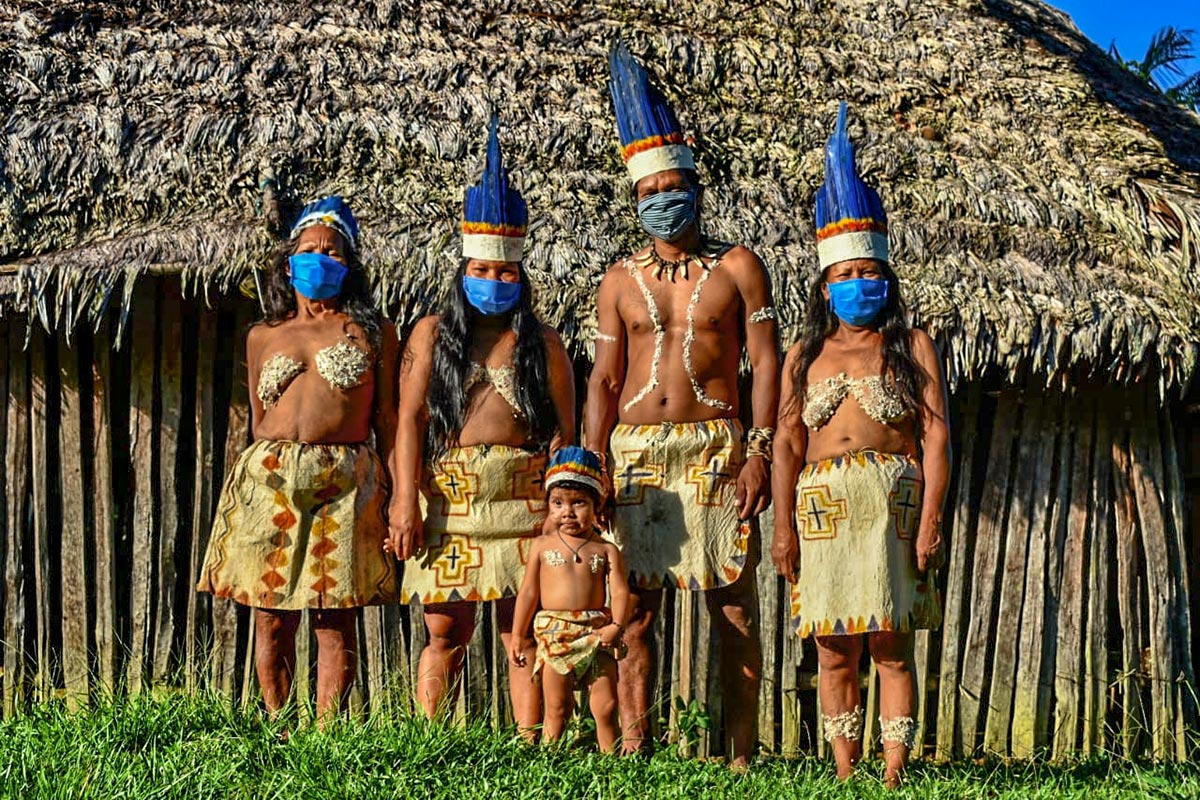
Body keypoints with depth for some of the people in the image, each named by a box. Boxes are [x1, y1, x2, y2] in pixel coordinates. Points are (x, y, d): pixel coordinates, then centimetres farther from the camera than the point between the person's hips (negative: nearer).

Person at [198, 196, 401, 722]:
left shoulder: (372, 332, 11)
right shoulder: (263, 337, 17)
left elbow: (386, 419, 6)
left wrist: (395, 494, -1)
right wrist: (265, 468, 13)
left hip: (344, 480, -2)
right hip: (268, 479, 2)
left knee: (336, 619, -1)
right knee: (271, 618, 3)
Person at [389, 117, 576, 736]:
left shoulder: (542, 343, 12)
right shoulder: (432, 333, 13)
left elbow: (564, 431, 7)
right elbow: (411, 416, 3)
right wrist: (405, 498, -8)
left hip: (520, 496, 0)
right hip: (444, 495, 1)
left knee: (522, 633, 0)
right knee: (446, 631, 2)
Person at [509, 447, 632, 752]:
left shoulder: (606, 550, 5)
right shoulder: (542, 545, 6)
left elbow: (620, 591, 0)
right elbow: (529, 592, 8)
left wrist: (616, 625, -17)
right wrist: (517, 636, 6)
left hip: (596, 634, 0)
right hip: (554, 633, 0)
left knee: (606, 707, 2)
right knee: (556, 709, 4)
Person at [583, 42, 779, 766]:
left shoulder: (738, 268, 6)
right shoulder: (621, 282, 12)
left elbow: (766, 362, 1)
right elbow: (603, 380, 11)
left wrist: (760, 453, -9)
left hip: (716, 448, -2)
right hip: (636, 451, 2)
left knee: (735, 607, -3)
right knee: (633, 609, 1)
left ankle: (743, 753, 3)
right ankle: (634, 752, 8)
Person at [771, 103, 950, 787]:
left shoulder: (914, 348, 8)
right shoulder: (805, 355, 15)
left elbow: (937, 436, 2)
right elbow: (788, 443, 12)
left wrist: (930, 518, -8)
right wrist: (784, 525, 4)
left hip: (894, 498, -2)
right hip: (824, 504, 3)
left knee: (890, 645, -2)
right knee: (835, 650, 3)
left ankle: (894, 773, 2)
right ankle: (844, 774, 10)